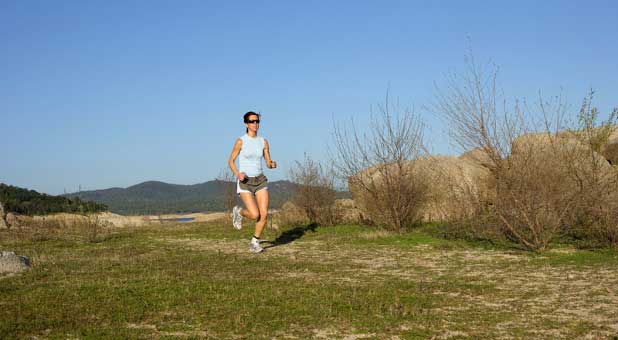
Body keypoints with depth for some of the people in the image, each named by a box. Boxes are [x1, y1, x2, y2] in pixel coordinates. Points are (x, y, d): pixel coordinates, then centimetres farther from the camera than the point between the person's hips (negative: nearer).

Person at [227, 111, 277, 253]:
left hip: (260, 181, 4)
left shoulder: (263, 141, 3)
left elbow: (268, 163, 7)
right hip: (245, 182, -4)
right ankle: (238, 212, 19)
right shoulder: (240, 141, -8)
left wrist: (273, 164, -17)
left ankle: (255, 243, 12)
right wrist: (237, 174, -19)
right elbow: (231, 161, -1)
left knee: (264, 214, -9)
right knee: (255, 215, -16)